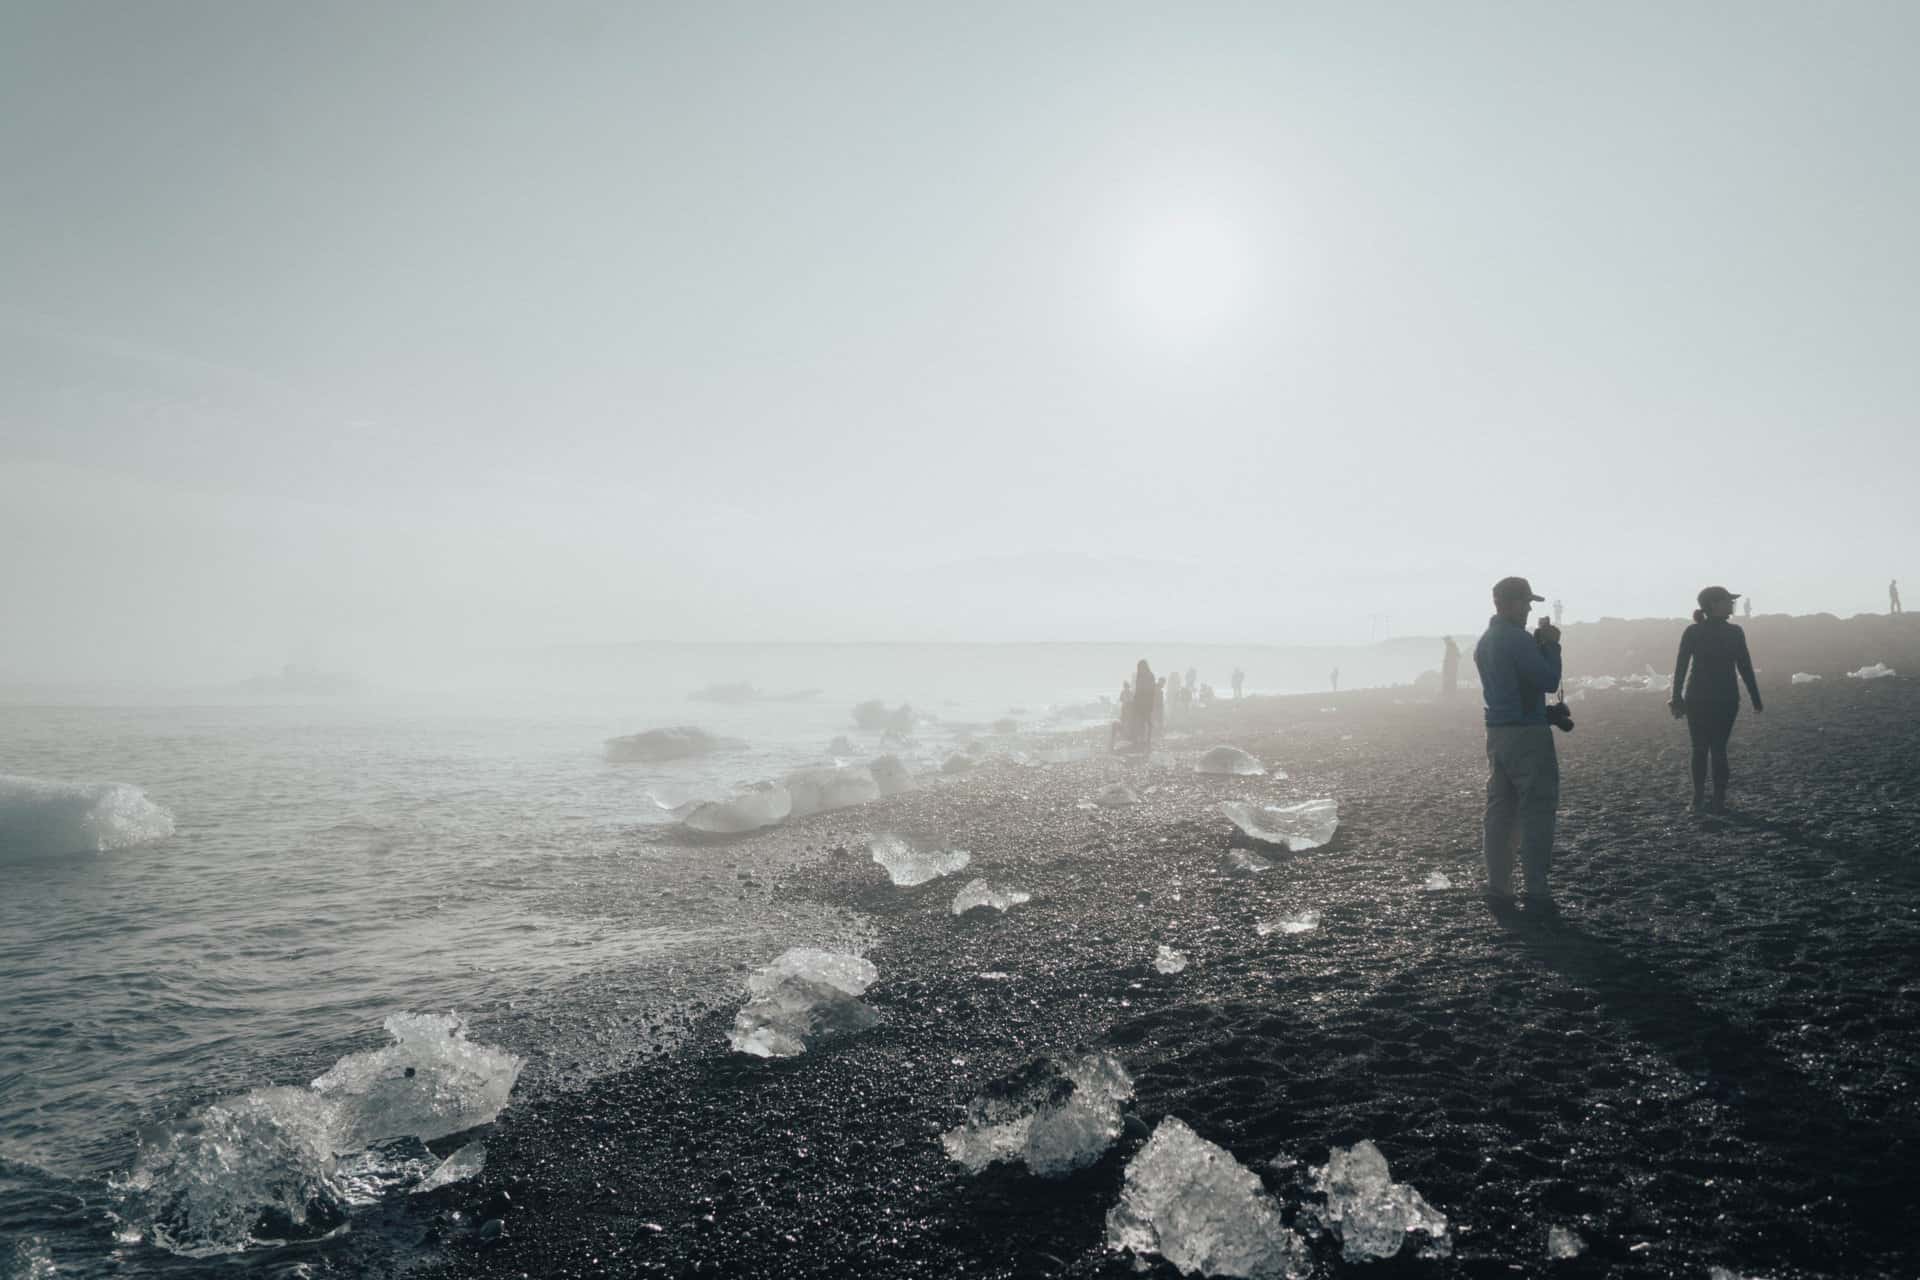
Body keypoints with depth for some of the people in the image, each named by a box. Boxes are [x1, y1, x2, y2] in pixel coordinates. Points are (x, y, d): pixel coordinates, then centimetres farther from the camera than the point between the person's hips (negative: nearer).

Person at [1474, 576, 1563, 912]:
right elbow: (1549, 680, -12)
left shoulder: (1485, 642, 12)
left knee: (1500, 810, 10)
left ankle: (1498, 888, 13)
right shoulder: (1518, 640, -15)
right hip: (1527, 733, -8)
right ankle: (1536, 891, -1)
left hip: (1497, 733, 8)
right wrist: (1551, 644, -1)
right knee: (1536, 811, -3)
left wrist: (1539, 642, 11)